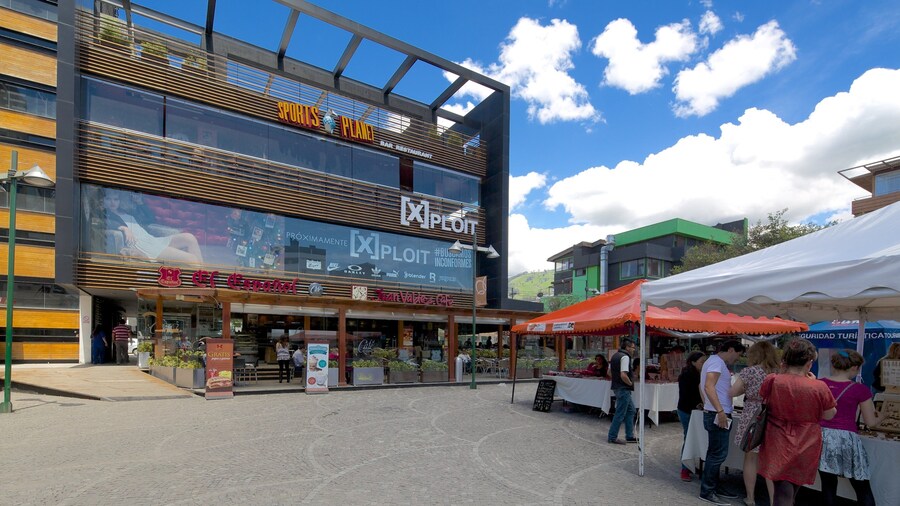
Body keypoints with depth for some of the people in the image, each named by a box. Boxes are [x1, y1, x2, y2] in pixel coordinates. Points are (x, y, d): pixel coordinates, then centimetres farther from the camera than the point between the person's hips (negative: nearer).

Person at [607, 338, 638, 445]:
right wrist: (630, 383, -10)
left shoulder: (615, 355, 12)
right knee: (620, 414, -1)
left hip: (617, 387, 10)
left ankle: (629, 436, 22)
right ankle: (612, 437, 6)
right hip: (623, 389, -10)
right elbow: (623, 375, -26)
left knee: (631, 410, 18)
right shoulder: (625, 357, -18)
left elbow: (609, 371, 19)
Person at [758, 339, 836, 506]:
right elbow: (829, 415, 1)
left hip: (778, 445, -1)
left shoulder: (772, 381, -14)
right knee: (793, 489, 23)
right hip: (806, 447, 1)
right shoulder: (819, 387, -16)